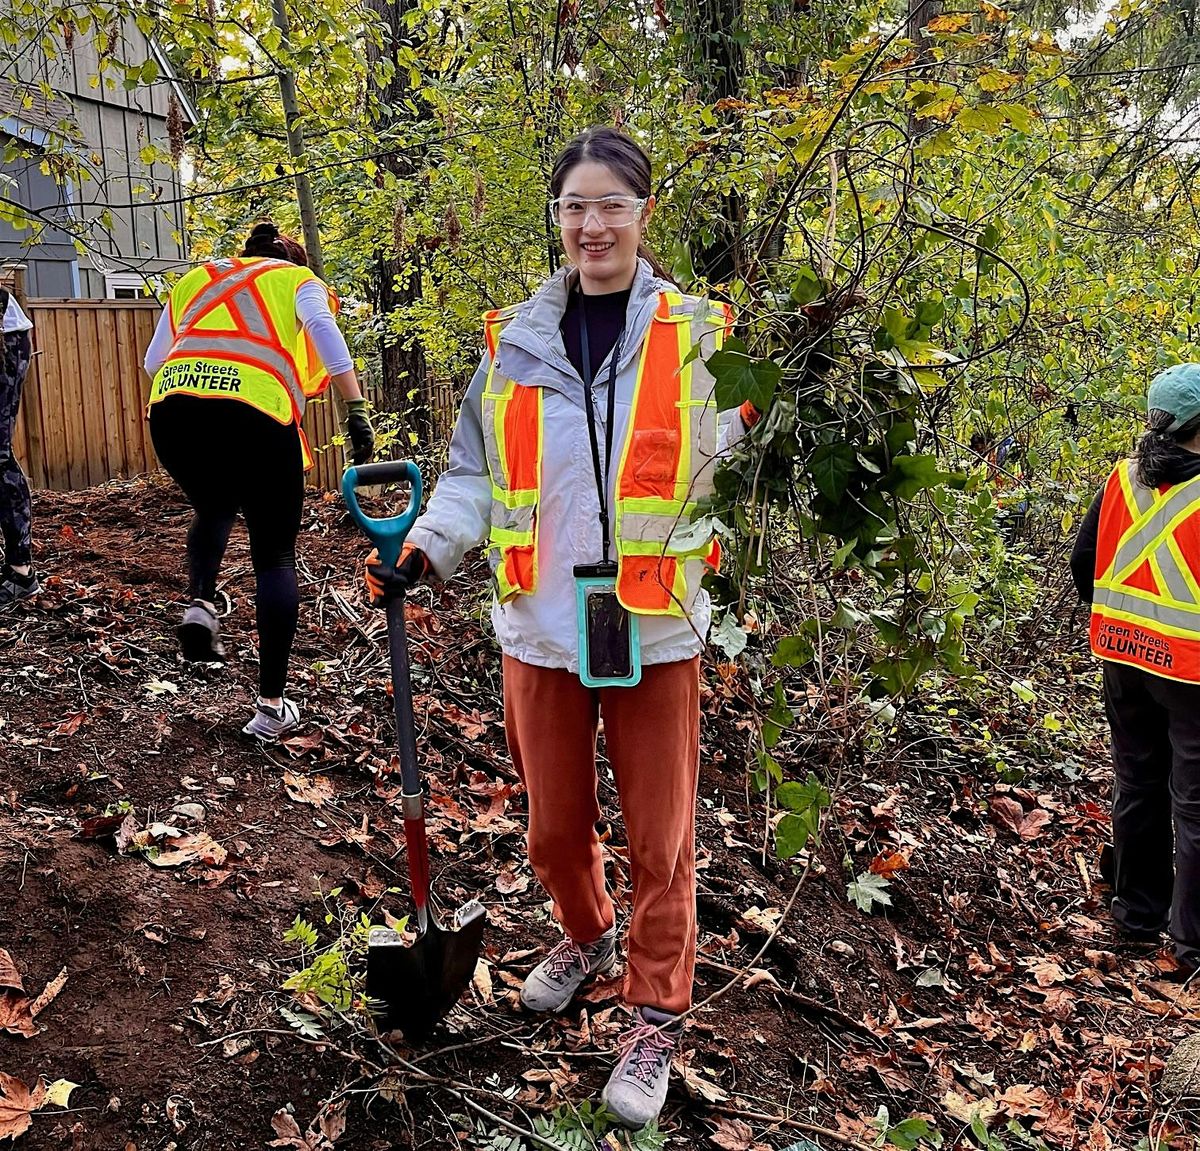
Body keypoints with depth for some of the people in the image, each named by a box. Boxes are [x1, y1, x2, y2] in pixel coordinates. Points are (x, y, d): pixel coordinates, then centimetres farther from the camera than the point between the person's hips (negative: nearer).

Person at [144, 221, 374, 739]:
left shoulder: (196, 278, 32)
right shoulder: (299, 280, 23)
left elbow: (153, 359, 25)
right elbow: (322, 328, 0)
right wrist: (356, 409, -7)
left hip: (171, 407, 4)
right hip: (255, 411, -3)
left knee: (213, 508, 33)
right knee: (275, 553, 9)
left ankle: (200, 603, 7)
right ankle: (271, 705, 8)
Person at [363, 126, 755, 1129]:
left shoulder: (695, 333, -2)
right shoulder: (516, 338, 4)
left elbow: (725, 462, 2)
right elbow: (478, 472, 9)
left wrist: (766, 405, -14)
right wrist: (423, 551, -3)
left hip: (652, 626, -2)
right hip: (542, 623, 3)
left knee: (660, 838, 7)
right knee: (554, 827, 17)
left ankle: (657, 1018, 27)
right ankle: (587, 936, 48)